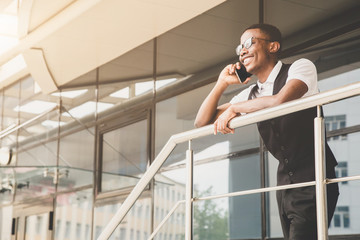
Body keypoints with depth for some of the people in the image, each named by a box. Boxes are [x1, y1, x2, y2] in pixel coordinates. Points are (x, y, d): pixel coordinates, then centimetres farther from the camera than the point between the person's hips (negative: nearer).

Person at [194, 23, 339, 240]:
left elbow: (280, 101, -26)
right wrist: (222, 84, 2)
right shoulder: (250, 94, 11)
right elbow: (202, 122, 14)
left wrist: (234, 108, -12)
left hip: (312, 181, -7)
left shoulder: (301, 67, -5)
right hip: (285, 183, 7)